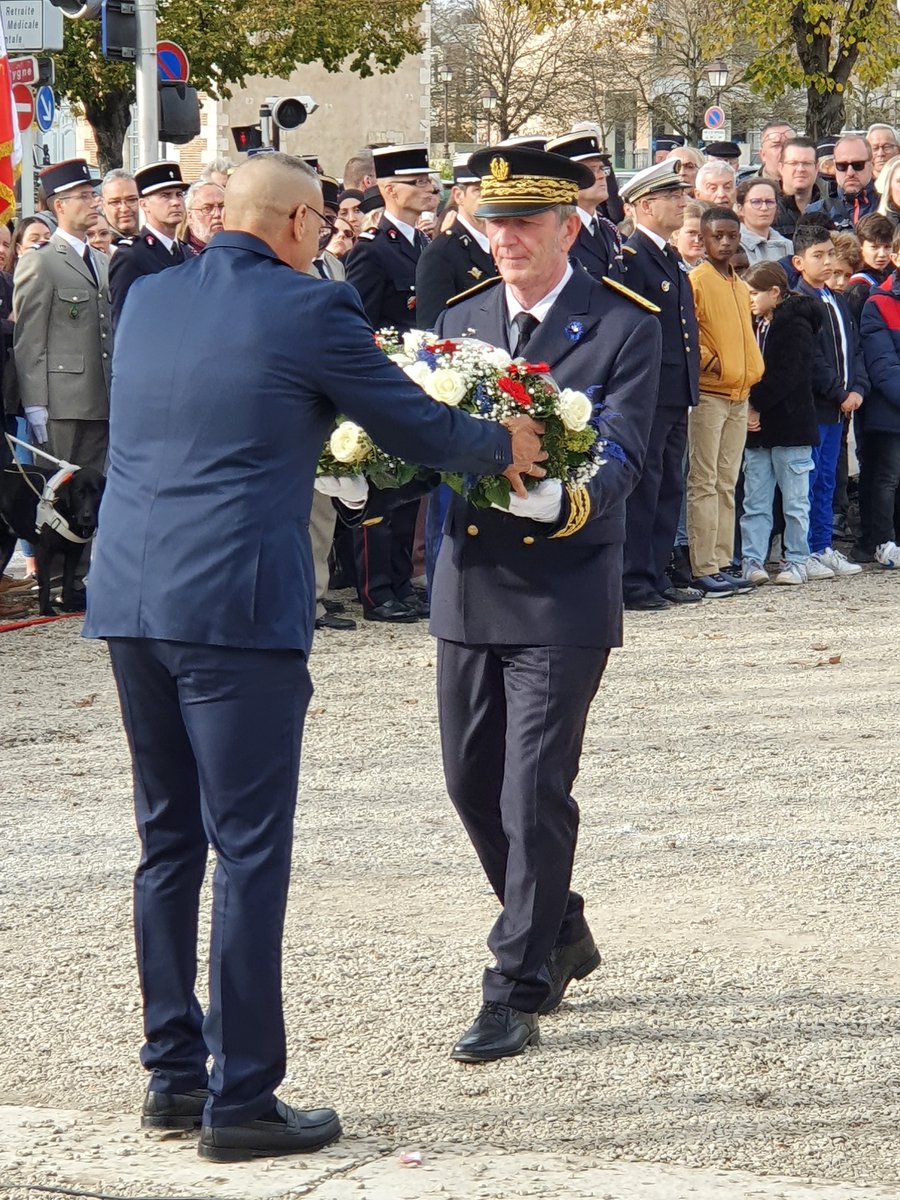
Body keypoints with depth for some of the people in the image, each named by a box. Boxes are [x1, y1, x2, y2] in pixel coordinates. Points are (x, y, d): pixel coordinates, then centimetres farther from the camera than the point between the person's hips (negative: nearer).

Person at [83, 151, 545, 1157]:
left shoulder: (147, 300, 12)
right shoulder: (309, 311, -7)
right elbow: (415, 430, 1)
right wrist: (505, 446, 21)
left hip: (130, 601, 7)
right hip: (236, 607, -7)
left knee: (167, 845, 16)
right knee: (248, 853, -2)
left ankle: (173, 1073, 22)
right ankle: (240, 1100, 0)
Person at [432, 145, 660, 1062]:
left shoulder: (624, 326, -5)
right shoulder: (460, 320, 11)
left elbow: (620, 455, -14)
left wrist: (564, 502, -35)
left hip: (564, 590, -5)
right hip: (470, 584, 6)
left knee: (534, 790, -7)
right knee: (472, 780, 12)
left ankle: (518, 993, 0)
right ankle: (559, 934, 33)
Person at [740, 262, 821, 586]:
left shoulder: (796, 326, -10)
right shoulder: (756, 326, 14)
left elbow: (786, 376, -17)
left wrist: (756, 405, -14)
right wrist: (748, 412, -3)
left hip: (790, 426, -7)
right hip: (757, 426, 7)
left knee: (795, 501, 3)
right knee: (755, 501, 4)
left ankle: (796, 561, 9)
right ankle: (752, 561, 5)